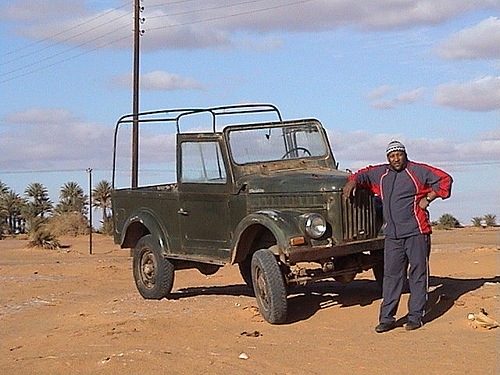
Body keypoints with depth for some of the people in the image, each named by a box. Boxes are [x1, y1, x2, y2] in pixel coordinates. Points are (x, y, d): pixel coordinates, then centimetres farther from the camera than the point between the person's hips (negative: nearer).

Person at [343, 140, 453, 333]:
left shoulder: (417, 171, 1)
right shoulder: (380, 174, 14)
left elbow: (445, 180, 2)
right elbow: (364, 174, 27)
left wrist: (428, 198, -4)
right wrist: (353, 181, 6)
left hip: (416, 232, -4)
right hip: (392, 235, 4)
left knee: (417, 274, 0)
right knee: (391, 275, 3)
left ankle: (416, 316, 7)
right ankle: (387, 318, 6)